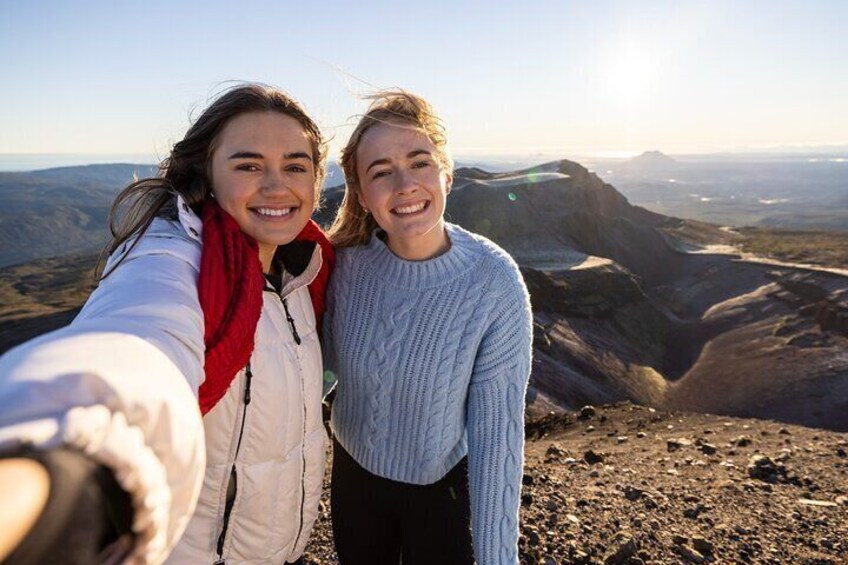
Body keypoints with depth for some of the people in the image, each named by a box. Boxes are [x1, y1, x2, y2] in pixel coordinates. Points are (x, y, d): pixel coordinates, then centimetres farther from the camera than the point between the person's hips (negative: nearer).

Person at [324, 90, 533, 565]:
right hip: (353, 472, 4)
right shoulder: (349, 261, -16)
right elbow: (334, 356, 0)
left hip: (445, 489, -3)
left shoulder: (494, 282, -26)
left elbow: (497, 428, -20)